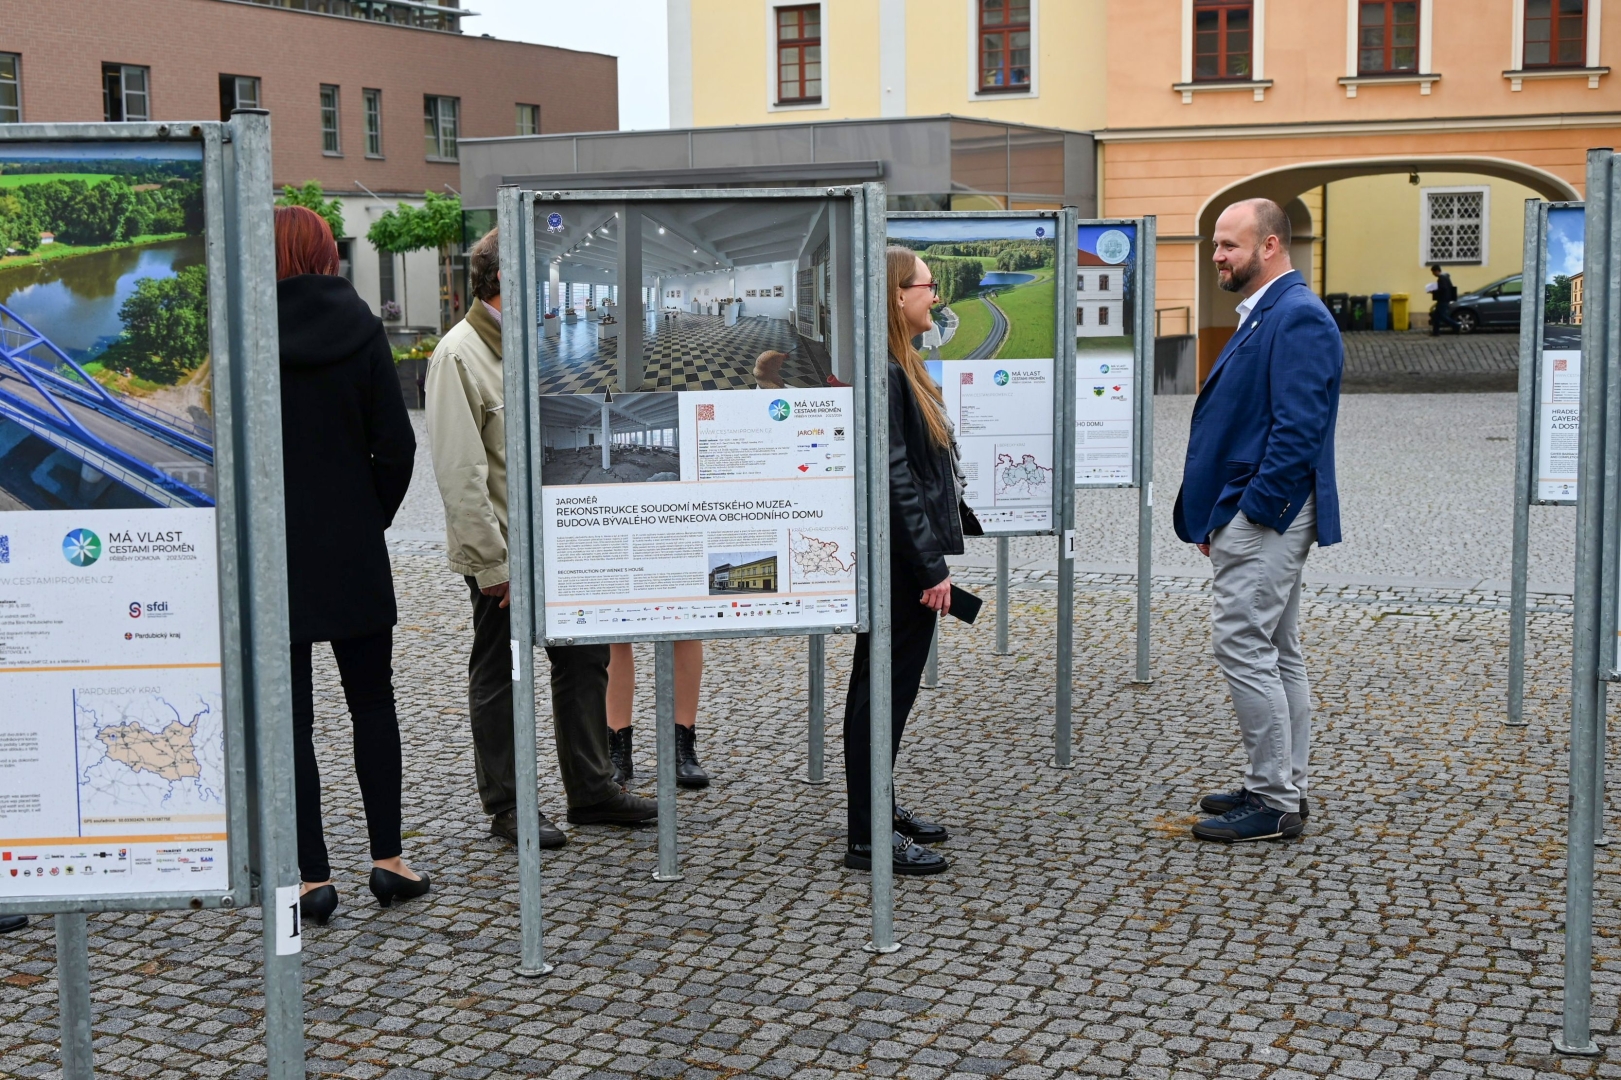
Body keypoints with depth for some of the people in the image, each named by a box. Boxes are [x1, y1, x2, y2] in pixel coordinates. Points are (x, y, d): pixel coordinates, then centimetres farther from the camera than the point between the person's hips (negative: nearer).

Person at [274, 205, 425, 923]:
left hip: (270, 556, -2)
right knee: (373, 703, 15)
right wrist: (371, 516, 8)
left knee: (291, 718, 5)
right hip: (353, 552, 2)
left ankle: (312, 877, 7)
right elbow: (395, 444, -4)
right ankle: (387, 859, 16)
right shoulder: (360, 327, -2)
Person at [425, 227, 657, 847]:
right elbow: (459, 474, -19)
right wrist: (492, 562, -20)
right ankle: (506, 808, 17)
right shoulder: (459, 355, -15)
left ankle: (592, 791, 24)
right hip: (501, 553, -8)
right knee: (498, 680, 5)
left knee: (584, 659, 13)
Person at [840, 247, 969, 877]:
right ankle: (867, 837, 3)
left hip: (904, 564, 11)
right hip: (897, 564, -11)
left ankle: (878, 812, 28)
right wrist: (931, 568, -19)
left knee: (884, 688, 17)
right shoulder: (882, 374, -18)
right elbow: (895, 480, -22)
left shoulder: (900, 367, 15)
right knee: (884, 690, -4)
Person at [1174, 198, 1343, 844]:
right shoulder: (1263, 314, 17)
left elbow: (1299, 427, -22)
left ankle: (1273, 803, -2)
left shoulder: (1298, 317, -15)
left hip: (1264, 515, -11)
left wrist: (1252, 511, -20)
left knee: (1244, 649, -9)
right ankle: (1284, 788, 22)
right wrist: (1215, 517, 16)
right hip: (1249, 514, 11)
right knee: (1276, 654, 14)